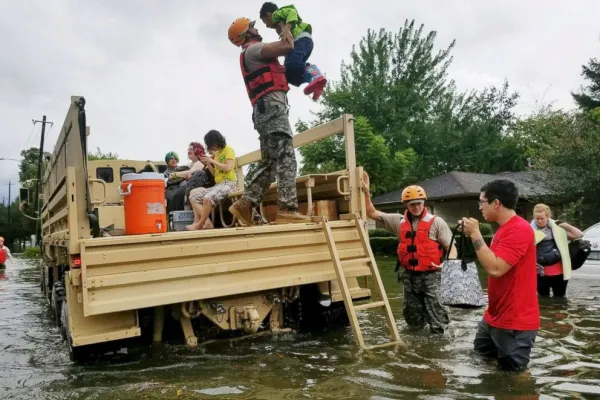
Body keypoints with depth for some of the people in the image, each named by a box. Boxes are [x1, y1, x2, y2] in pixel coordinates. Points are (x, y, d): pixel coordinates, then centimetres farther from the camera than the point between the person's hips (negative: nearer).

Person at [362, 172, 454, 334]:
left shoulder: (436, 222, -4)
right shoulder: (399, 221, 6)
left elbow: (451, 247, -5)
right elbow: (372, 213, 7)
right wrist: (366, 192, -3)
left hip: (430, 275, -4)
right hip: (409, 275, 4)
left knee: (434, 308, -6)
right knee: (414, 320, 15)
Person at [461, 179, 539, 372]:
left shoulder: (519, 229, -23)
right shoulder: (504, 228, 11)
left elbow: (495, 268, -30)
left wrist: (475, 234, -24)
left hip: (515, 322, -10)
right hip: (494, 316, 10)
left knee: (511, 370, 4)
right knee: (479, 356, 21)